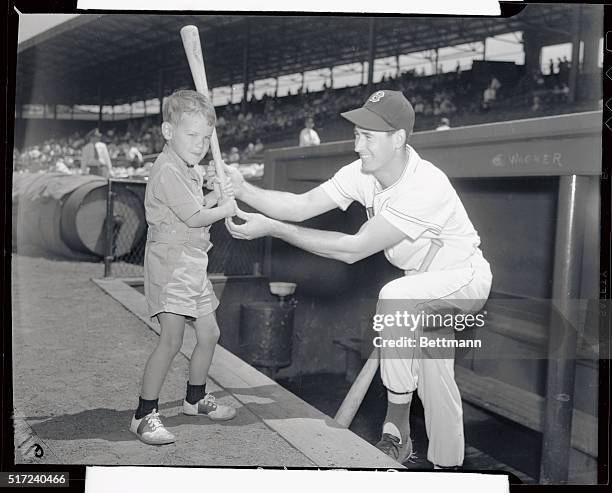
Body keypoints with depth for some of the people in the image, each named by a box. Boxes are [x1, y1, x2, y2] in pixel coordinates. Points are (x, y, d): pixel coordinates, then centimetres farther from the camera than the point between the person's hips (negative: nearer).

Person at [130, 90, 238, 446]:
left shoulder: (192, 170, 16)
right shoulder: (168, 169, -16)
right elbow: (194, 218, -18)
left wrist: (216, 196, 8)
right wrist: (226, 208, -4)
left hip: (194, 263, 10)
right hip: (171, 261, -10)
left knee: (209, 334, 15)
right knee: (172, 340, -14)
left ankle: (196, 398, 33)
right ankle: (145, 415, -3)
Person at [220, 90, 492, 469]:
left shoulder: (425, 188, -37)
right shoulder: (363, 173, -13)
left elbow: (354, 249, -39)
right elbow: (302, 205, -16)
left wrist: (273, 229, -39)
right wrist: (243, 189, -30)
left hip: (466, 277, -8)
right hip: (425, 283, 8)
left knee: (395, 296, -35)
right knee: (432, 371, 14)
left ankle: (397, 429, -21)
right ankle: (447, 465, 33)